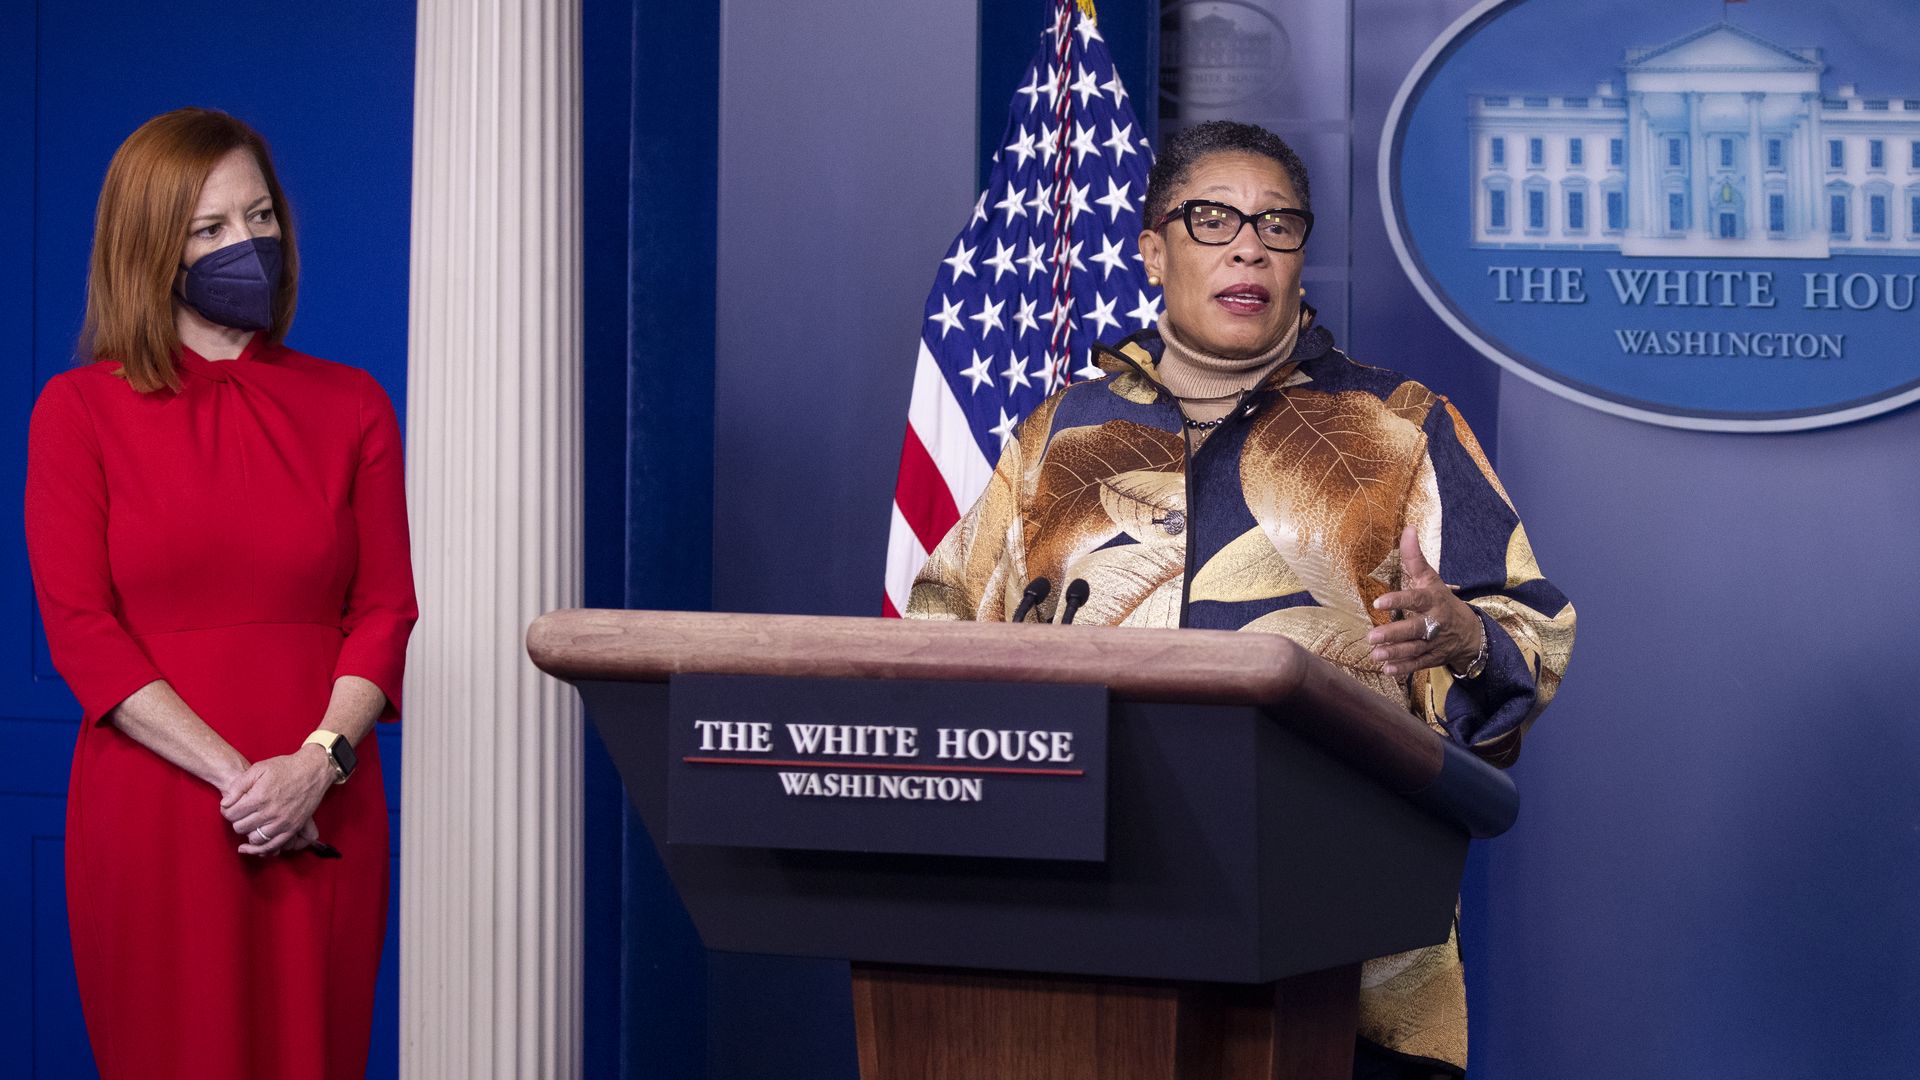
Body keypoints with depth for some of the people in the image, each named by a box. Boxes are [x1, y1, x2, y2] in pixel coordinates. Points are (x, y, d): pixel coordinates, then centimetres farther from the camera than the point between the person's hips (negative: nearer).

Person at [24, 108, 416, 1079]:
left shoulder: (351, 407, 9)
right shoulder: (80, 410, 2)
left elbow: (383, 611, 5)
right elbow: (79, 627, -5)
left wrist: (318, 760, -13)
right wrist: (235, 776, -14)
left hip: (321, 812, 2)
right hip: (151, 807, -2)